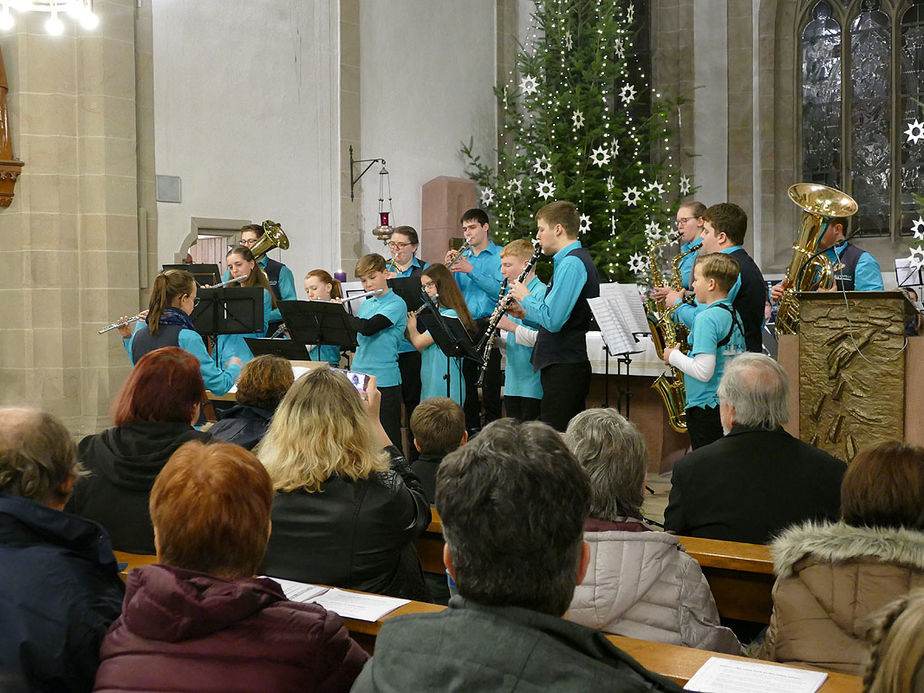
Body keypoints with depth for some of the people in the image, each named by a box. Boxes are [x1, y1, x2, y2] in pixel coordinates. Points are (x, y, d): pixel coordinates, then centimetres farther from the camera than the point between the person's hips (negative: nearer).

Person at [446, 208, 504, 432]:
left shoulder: (499, 256, 0)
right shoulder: (462, 258, 15)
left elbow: (499, 289, -14)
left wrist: (470, 270, -17)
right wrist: (449, 270, -6)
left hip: (488, 324, -5)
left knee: (490, 379, -4)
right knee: (466, 378, 9)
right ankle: (470, 426, 19)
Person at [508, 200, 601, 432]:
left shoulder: (571, 263, -15)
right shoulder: (576, 260, 18)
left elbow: (553, 320, -23)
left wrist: (526, 297, -8)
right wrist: (525, 313, 10)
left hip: (564, 368, -11)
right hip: (565, 363, 11)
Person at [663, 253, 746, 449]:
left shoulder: (707, 318, -17)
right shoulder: (734, 315, 11)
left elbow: (704, 372, -23)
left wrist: (674, 357, -8)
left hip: (706, 406, -9)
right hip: (731, 405, 9)